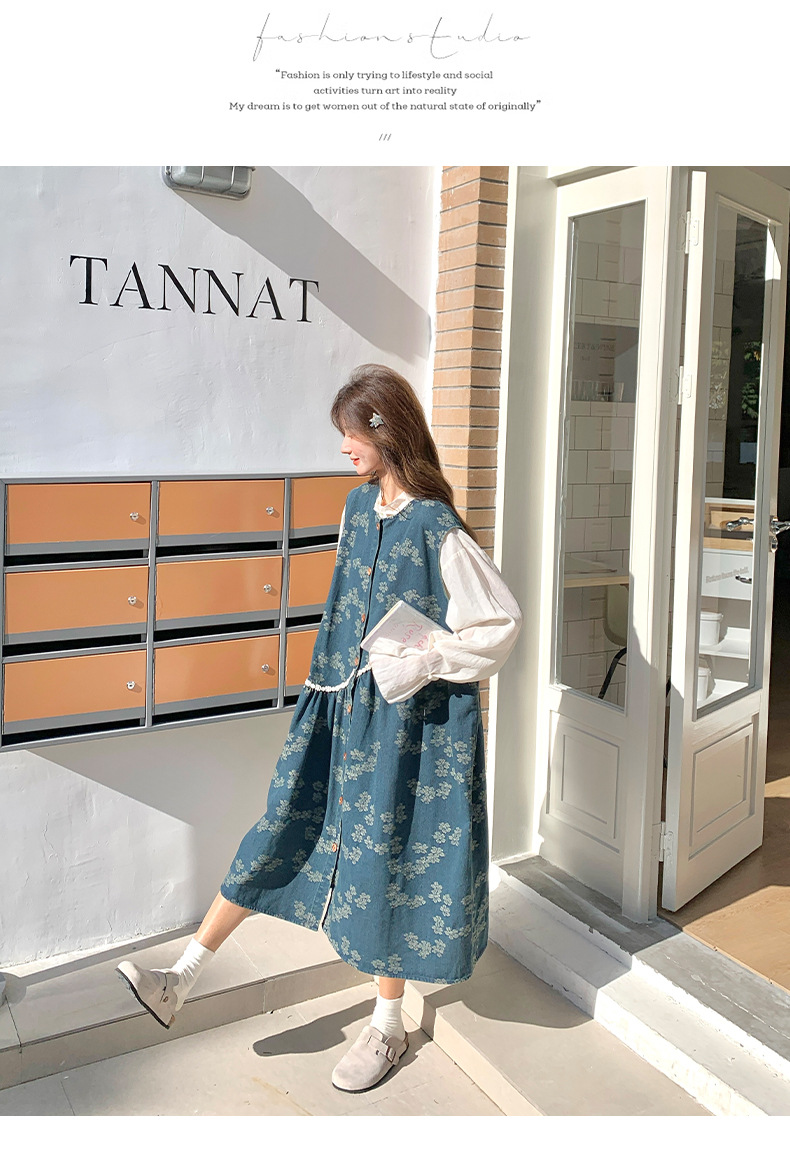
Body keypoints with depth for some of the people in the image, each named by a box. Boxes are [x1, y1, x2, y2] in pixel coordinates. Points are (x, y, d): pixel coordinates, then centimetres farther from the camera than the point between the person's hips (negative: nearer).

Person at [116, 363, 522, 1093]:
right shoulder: (358, 507, 4)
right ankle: (183, 981, 19)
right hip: (343, 706, 7)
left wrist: (419, 664, -20)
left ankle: (388, 1026, 29)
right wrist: (329, 680, 16)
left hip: (410, 721, -6)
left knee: (389, 859, 7)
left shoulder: (438, 532, -19)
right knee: (283, 834, 10)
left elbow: (503, 623, -18)